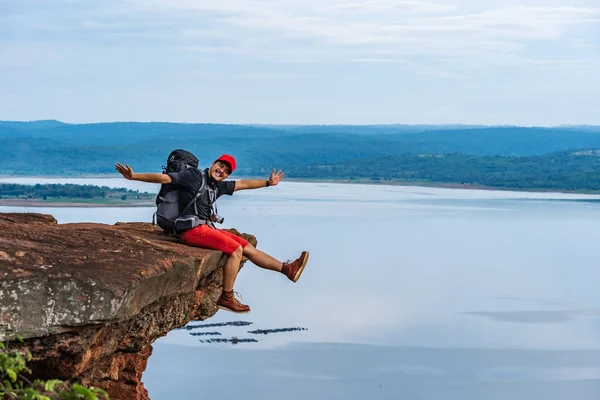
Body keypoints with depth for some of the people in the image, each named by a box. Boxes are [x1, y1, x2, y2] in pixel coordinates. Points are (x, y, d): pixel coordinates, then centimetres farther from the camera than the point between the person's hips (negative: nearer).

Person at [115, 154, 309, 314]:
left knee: (248, 246, 7)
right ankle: (226, 298, -12)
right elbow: (164, 178, -13)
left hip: (207, 228, 9)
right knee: (235, 249, -16)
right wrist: (134, 177, -21)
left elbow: (242, 184, 28)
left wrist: (268, 182, 36)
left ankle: (287, 269, 12)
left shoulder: (218, 186, 15)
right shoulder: (193, 175, -7)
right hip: (193, 230, -9)